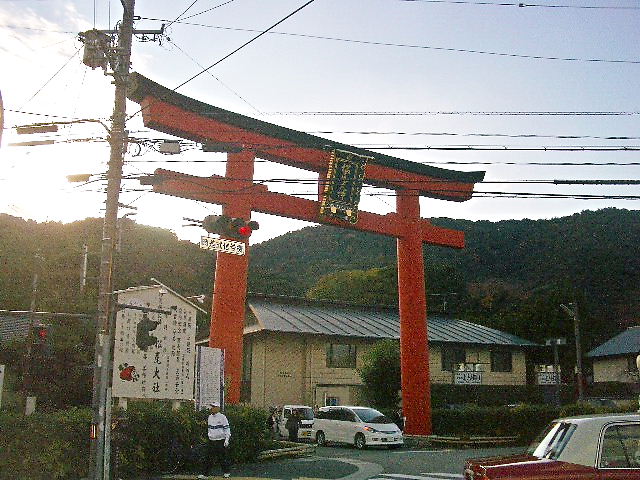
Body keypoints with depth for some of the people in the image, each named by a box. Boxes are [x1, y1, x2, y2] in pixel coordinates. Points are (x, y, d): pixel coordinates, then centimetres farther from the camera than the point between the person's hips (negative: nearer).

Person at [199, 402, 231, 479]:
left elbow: (227, 429, -7)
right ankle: (205, 474, 5)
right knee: (208, 458, 2)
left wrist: (227, 439, -13)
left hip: (221, 441, -5)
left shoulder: (222, 417, -7)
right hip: (211, 441, 5)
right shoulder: (210, 417, 11)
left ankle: (227, 472, 17)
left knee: (223, 458, 2)